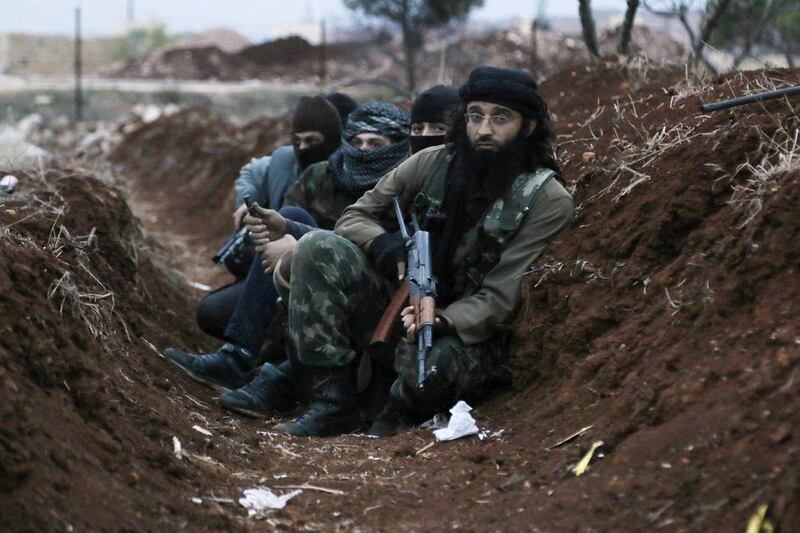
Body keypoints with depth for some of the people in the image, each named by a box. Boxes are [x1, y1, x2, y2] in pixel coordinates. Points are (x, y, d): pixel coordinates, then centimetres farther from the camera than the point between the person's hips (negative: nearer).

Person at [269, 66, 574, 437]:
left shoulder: (547, 200, -11)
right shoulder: (433, 163, 0)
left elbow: (500, 298, -16)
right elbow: (355, 216, 7)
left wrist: (443, 323, -35)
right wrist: (384, 247, -17)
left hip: (464, 330, -4)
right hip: (399, 307, 4)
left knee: (430, 366, -41)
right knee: (318, 248, -19)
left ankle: (403, 408, -1)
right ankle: (333, 402, -18)